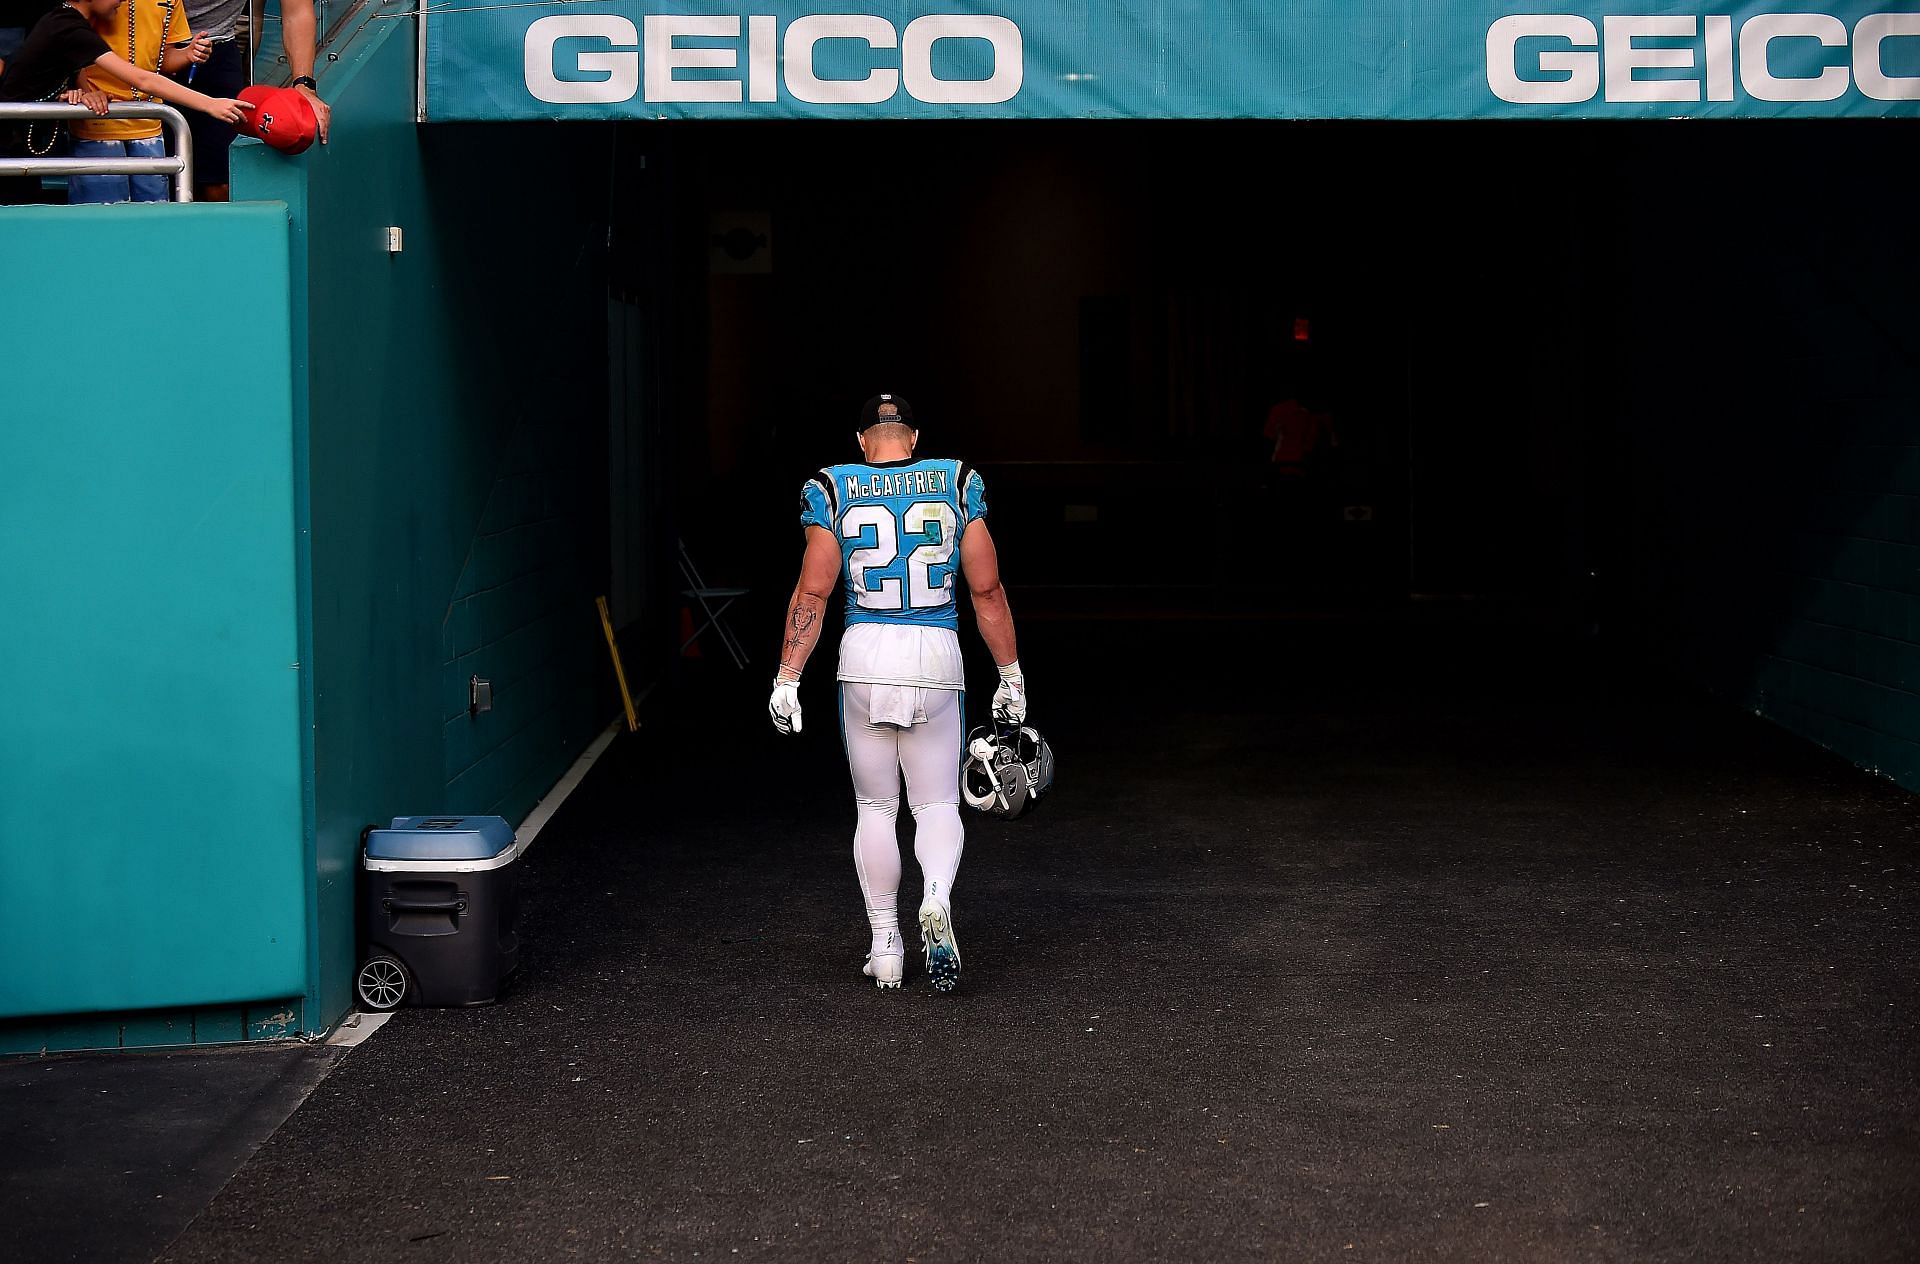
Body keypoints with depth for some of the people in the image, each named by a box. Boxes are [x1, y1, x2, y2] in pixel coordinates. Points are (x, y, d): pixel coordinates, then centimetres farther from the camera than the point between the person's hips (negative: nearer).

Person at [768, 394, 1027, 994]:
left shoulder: (834, 490, 2)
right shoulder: (956, 483, 4)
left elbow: (812, 592, -2)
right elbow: (987, 590, 4)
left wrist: (787, 678, 2)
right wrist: (1010, 674, 12)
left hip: (865, 654, 0)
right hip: (938, 654, 0)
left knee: (874, 807, 12)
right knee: (937, 803, 10)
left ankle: (884, 945, 13)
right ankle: (937, 902, -18)